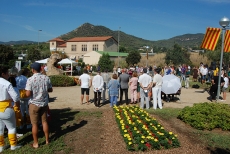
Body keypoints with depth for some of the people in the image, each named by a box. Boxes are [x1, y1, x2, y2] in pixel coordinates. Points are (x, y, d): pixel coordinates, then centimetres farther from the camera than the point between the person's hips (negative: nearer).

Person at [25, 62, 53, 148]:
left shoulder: (30, 79, -17)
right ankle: (47, 140, 28)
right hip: (44, 103, 4)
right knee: (44, 122, 17)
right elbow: (50, 90, 5)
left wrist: (33, 91, 1)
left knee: (35, 124, 8)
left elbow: (28, 94, -20)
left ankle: (36, 143, 18)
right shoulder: (46, 78, -5)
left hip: (34, 104, -4)